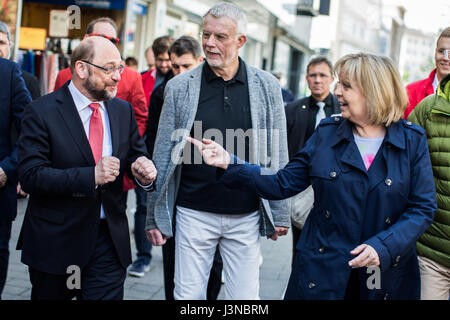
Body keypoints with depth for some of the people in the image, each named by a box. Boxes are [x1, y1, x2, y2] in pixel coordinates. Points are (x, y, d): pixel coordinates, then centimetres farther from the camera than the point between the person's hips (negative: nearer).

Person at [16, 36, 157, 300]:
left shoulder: (123, 110, 6)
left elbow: (136, 153, 14)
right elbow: (30, 175, -17)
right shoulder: (42, 113, -10)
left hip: (110, 238, 3)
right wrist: (91, 175, -28)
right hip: (56, 240, -3)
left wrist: (143, 170, -11)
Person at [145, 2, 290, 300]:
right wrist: (155, 216, 1)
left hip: (246, 216, 1)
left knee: (246, 297, 9)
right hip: (194, 214, 0)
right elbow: (163, 155, 1)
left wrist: (280, 214, 3)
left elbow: (277, 154, 4)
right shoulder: (180, 87, -2)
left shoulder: (267, 86, 0)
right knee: (188, 296, 8)